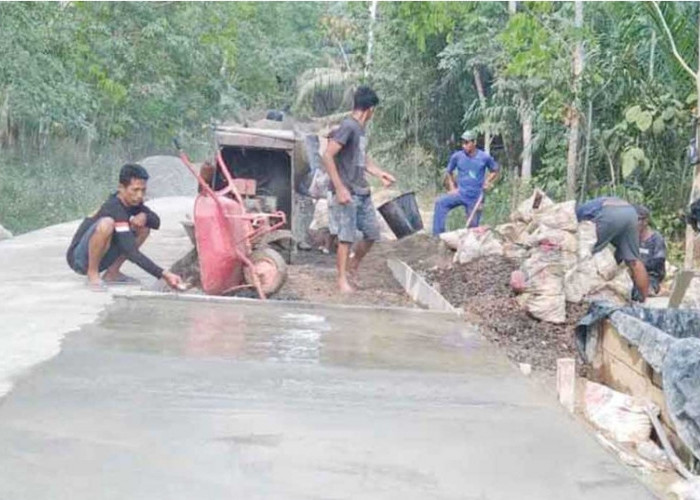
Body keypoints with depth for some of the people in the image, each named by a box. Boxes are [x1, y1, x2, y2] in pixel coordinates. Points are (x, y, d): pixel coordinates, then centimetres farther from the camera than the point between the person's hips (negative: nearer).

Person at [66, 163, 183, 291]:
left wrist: (145, 217, -19)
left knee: (144, 225, -2)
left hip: (101, 258, 8)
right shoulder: (114, 208, -26)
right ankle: (92, 274, -15)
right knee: (106, 224, -36)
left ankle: (112, 273, 2)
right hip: (79, 258, -8)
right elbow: (131, 253, -32)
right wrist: (163, 274, -37)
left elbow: (156, 222, 6)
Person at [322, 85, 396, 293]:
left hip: (362, 192, 9)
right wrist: (339, 188, -22)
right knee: (346, 238, -3)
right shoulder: (348, 127, -14)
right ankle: (342, 280, 6)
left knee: (372, 233, 12)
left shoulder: (360, 129, 13)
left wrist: (380, 173, 19)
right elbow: (327, 156, -20)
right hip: (347, 194, -9)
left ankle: (353, 264, 31)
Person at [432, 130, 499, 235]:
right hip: (460, 194, 0)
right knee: (440, 202, -25)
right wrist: (452, 188, 1)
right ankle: (438, 236, -26)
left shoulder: (485, 157, -5)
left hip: (476, 198, 0)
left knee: (473, 226, 3)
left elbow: (495, 171, 12)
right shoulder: (457, 156, -3)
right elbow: (449, 173, 13)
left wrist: (488, 182, -5)